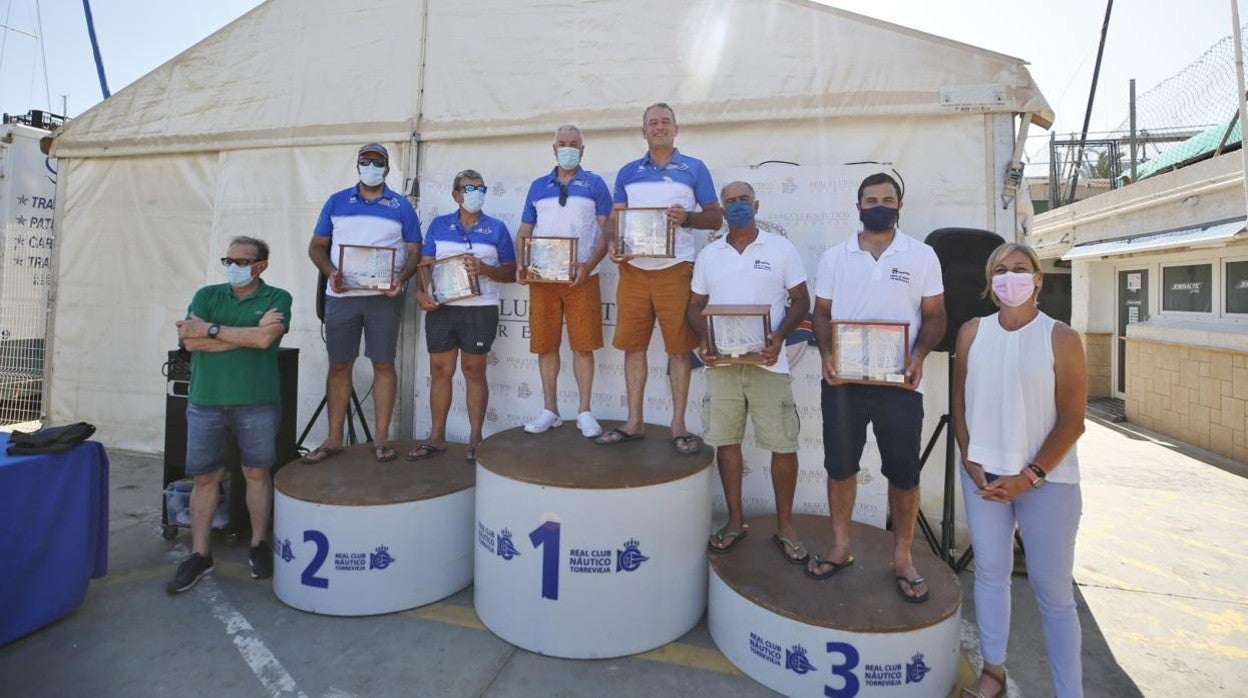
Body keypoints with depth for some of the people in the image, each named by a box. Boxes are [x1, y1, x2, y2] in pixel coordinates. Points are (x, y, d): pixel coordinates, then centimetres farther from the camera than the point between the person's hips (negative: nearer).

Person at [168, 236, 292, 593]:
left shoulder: (277, 298, 0)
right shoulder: (207, 295, 10)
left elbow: (264, 339, -16)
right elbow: (189, 340, -5)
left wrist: (210, 329, -9)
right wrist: (249, 333, -11)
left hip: (257, 402, -3)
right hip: (205, 401, 3)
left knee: (257, 473, 9)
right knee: (204, 477, 9)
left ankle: (259, 545, 24)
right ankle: (199, 555, 21)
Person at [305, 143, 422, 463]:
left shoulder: (401, 206, 7)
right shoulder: (336, 202, 12)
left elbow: (414, 251, 5)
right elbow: (317, 246, 12)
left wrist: (401, 279, -14)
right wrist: (330, 273, -7)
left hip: (384, 296, -2)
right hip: (340, 295, 2)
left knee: (383, 364, 0)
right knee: (338, 365, 5)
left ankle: (381, 438, 10)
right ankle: (333, 439, 15)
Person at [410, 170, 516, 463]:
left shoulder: (496, 228, 6)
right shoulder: (439, 225, 12)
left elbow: (511, 272, 2)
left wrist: (484, 269, -15)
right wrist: (421, 293, -9)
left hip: (480, 310, -2)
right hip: (440, 308, 3)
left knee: (474, 371, 2)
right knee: (439, 370, 6)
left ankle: (475, 439, 11)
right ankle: (436, 438, 17)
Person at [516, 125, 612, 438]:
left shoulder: (595, 184, 8)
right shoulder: (537, 186, 17)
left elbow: (605, 231, 1)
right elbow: (525, 230, 15)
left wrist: (589, 265, -15)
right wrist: (521, 264, -3)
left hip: (581, 278, -3)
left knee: (583, 345, -2)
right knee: (545, 345, 5)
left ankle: (584, 412, 8)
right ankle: (550, 410, 16)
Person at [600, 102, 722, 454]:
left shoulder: (694, 168, 8)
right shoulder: (627, 172, 15)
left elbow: (715, 217, 6)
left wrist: (687, 218, -14)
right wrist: (614, 245, -6)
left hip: (675, 269, -2)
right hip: (633, 268, 3)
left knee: (679, 348, -1)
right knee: (633, 345, 4)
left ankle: (678, 426, 9)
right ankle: (634, 422, 15)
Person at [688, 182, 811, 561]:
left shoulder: (781, 248, 3)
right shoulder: (708, 254, 10)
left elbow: (801, 300, 3)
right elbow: (696, 305, 12)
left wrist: (780, 336, -15)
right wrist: (703, 341, -7)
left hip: (768, 362, -2)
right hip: (721, 363, 2)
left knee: (783, 444, 2)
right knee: (726, 441, 8)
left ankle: (785, 526, 21)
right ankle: (735, 521, 24)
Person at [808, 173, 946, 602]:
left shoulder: (923, 256, 4)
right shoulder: (834, 256, 7)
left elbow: (934, 316, 5)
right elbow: (821, 314, 8)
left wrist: (918, 354, -14)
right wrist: (826, 354, -10)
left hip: (899, 383, -1)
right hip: (842, 380, 1)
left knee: (903, 472, 6)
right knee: (839, 466, 9)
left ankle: (902, 558, 24)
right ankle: (840, 547, 26)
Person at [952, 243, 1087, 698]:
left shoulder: (1061, 339, -6)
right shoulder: (972, 333, 2)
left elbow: (1071, 421, -8)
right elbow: (960, 404, 5)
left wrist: (1029, 477, -13)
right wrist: (971, 464, -3)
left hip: (1047, 481, -3)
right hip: (983, 474, 3)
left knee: (1052, 588, 4)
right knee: (989, 572, 13)